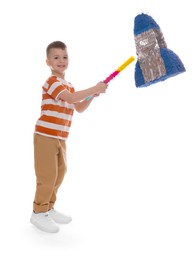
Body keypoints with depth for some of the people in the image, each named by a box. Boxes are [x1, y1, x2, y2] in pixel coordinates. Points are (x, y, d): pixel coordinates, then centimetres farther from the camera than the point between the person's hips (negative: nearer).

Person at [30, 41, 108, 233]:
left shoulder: (68, 86, 16)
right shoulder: (52, 82, -14)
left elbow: (79, 108, 18)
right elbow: (71, 98, -30)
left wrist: (92, 95, 2)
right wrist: (94, 88, -25)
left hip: (60, 138, 9)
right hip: (45, 136, -9)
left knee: (59, 173, 15)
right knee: (47, 176, -5)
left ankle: (49, 209, 29)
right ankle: (38, 213, 9)